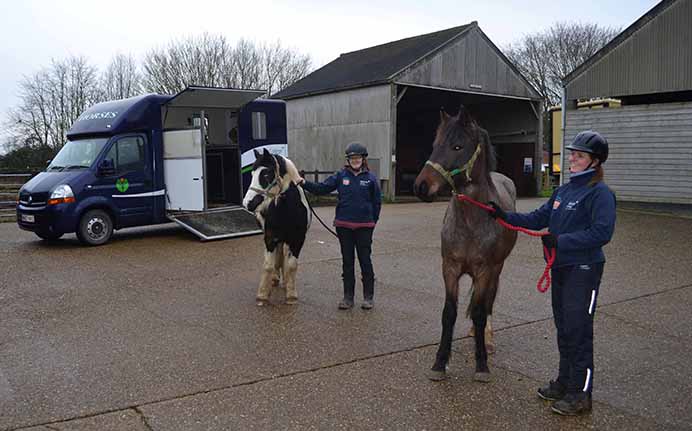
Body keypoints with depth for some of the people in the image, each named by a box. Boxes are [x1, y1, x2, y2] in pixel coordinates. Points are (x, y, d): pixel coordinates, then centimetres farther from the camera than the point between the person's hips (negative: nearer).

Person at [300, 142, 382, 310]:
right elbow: (322, 188, 0)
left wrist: (372, 221, 0)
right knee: (347, 261, 10)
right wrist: (305, 183, -13)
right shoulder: (341, 176, 3)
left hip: (364, 226, -2)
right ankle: (348, 297, 19)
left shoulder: (370, 178, -1)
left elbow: (377, 202, 4)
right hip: (343, 225, 2)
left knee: (365, 260, 4)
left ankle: (369, 296, 17)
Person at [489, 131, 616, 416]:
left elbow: (602, 233, -23)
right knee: (563, 328, 17)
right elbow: (538, 219, 12)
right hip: (560, 267, 8)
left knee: (578, 330, -2)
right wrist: (505, 216, 1)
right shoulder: (563, 190, 11)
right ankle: (564, 381, 32)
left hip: (583, 269, -8)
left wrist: (561, 241, -25)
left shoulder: (599, 193, -13)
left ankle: (580, 394, 9)